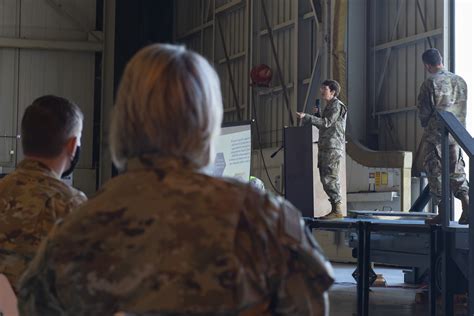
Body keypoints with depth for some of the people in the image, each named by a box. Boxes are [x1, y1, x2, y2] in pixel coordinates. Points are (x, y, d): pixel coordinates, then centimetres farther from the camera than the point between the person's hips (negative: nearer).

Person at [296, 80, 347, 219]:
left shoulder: (337, 106, -7)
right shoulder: (329, 106, 23)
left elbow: (327, 123, -18)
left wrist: (306, 117, -20)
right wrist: (317, 114, 9)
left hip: (333, 148, -10)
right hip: (325, 148, 10)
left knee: (329, 179, -13)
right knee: (326, 179, 8)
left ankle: (337, 210, -12)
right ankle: (336, 210, 10)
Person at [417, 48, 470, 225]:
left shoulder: (430, 83, -12)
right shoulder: (460, 81, 6)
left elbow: (423, 111, -8)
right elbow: (463, 108, 11)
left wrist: (426, 125, 11)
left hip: (436, 134, -5)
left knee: (436, 172, 2)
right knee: (456, 171, 12)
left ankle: (443, 213, 2)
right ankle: (466, 203, -5)